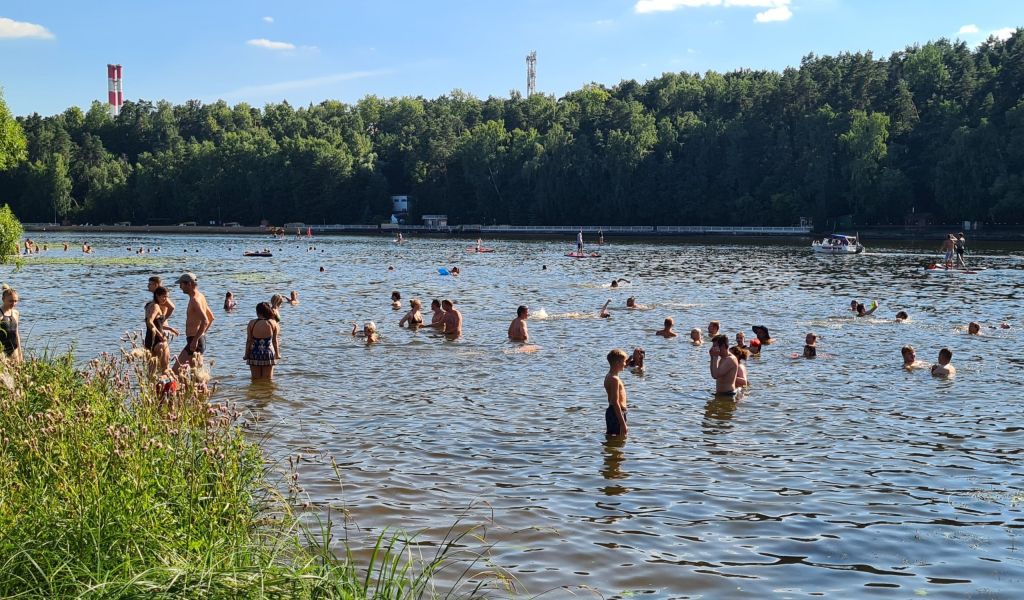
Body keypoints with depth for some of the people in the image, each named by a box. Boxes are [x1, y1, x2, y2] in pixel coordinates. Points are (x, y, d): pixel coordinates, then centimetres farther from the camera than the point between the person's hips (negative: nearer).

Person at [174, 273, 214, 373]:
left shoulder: (194, 300, -16)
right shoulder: (200, 296, 14)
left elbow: (205, 321, -28)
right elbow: (211, 318, 24)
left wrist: (195, 339, -27)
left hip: (194, 341, -10)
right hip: (201, 339, 10)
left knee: (176, 370, -14)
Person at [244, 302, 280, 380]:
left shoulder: (252, 323, -9)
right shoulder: (273, 323, -7)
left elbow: (249, 341, -5)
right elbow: (275, 340, -1)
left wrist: (246, 354, 6)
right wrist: (277, 354, 12)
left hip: (255, 355, 0)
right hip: (268, 354, 0)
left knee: (256, 380, 9)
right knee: (267, 380, 8)